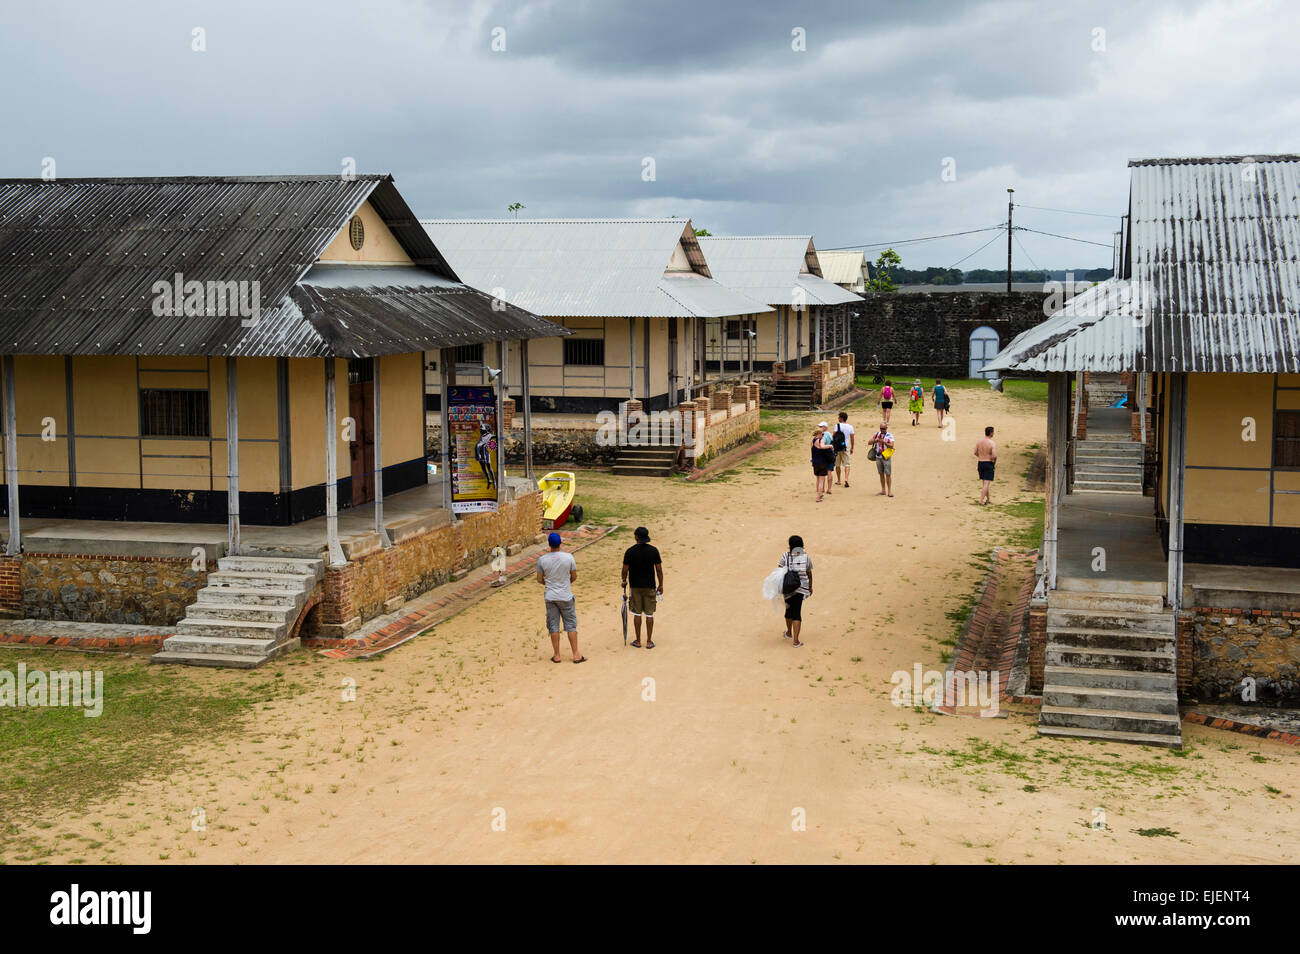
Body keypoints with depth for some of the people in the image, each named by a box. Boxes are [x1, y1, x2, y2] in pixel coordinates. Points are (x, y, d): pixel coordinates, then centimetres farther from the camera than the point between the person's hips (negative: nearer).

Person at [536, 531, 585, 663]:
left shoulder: (542, 559, -9)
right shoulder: (569, 557, -11)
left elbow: (539, 579, -1)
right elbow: (574, 577, -2)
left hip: (550, 597, 1)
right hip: (566, 597, -1)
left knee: (553, 626, 9)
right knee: (571, 625, 9)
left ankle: (556, 656, 14)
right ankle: (576, 655, 10)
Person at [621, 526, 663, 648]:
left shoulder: (630, 551, -10)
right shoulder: (654, 550, -7)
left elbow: (625, 569, -5)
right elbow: (659, 570, -3)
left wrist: (624, 581, 15)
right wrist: (660, 585, 8)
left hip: (635, 586, 0)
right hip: (650, 586, 1)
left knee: (637, 614, 10)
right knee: (649, 614, 7)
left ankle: (638, 641, 16)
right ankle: (649, 642, 12)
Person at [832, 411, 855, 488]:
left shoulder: (837, 425, -7)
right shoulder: (850, 427, 0)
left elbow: (833, 436, -9)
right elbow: (852, 438, 3)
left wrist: (832, 445, 1)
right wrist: (852, 448, 13)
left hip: (837, 447, -1)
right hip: (846, 447, 1)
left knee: (837, 464, 11)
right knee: (847, 464, 3)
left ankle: (838, 481, 18)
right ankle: (846, 479, -17)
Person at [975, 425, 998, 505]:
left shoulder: (979, 441, 0)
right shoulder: (992, 444, -15)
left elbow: (975, 453, 8)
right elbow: (994, 456, -21)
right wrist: (995, 462, -1)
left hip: (980, 463, 6)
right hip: (989, 464, -6)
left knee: (983, 482, 17)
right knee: (987, 483, -3)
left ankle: (988, 499, 29)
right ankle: (981, 500, -10)